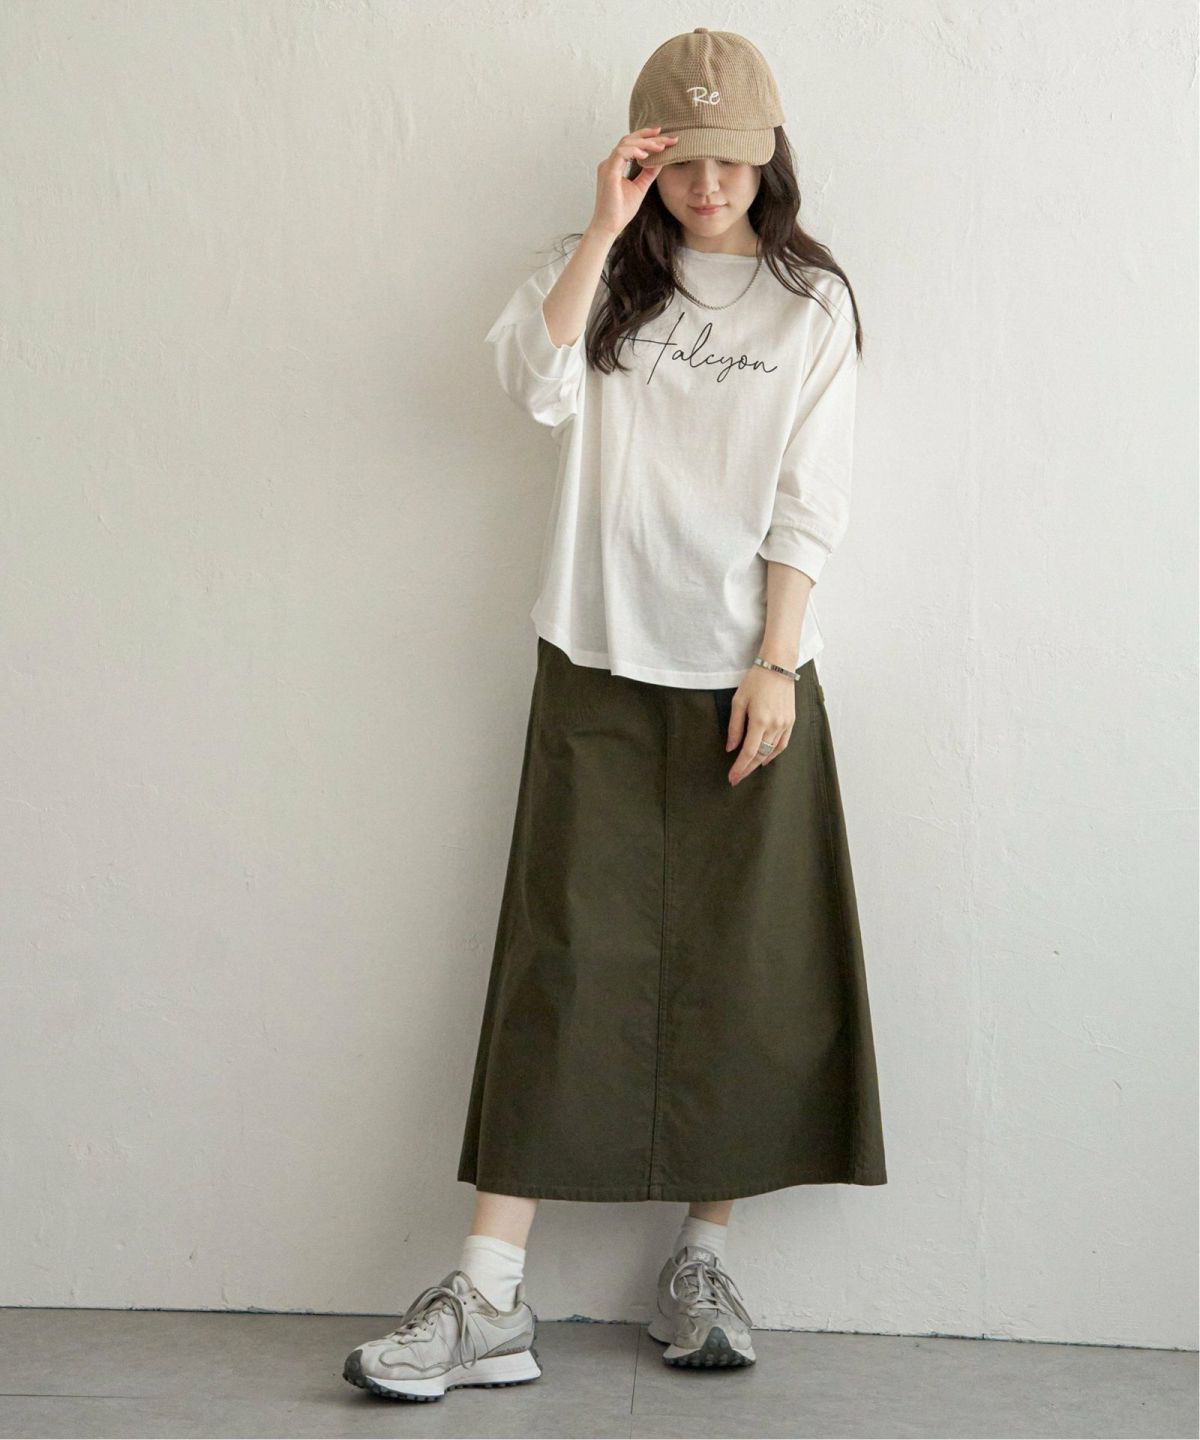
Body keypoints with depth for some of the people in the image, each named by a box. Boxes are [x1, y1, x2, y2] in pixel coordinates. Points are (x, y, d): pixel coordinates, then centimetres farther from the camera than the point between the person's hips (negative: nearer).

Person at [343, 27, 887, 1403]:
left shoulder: (811, 303, 6)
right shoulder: (608, 272, 10)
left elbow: (807, 503, 0)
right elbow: (536, 382, -10)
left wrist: (775, 662, -8)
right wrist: (606, 228, -12)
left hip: (746, 672, 0)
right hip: (600, 667, 0)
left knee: (739, 968, 2)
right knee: (564, 961, -5)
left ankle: (702, 1255, 16)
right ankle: (491, 1299, -5)